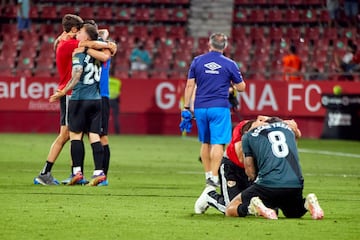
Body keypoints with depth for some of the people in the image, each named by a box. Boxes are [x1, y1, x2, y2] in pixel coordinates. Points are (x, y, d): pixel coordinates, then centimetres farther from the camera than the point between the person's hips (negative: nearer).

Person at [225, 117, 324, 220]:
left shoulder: (248, 135, 12)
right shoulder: (287, 128, 22)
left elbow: (250, 171, 12)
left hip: (268, 185, -4)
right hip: (296, 185, 4)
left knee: (230, 210, 12)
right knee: (294, 214, 34)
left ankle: (253, 207, -20)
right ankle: (308, 203, -1)